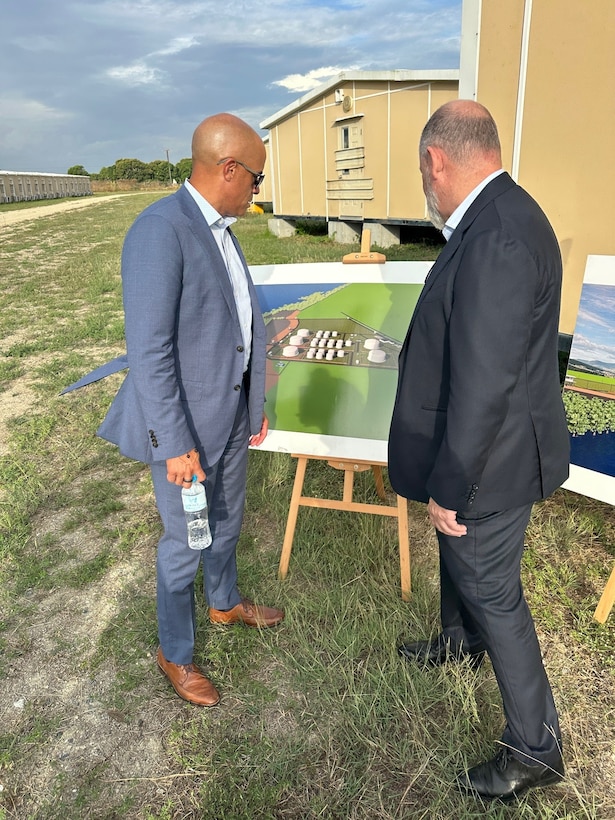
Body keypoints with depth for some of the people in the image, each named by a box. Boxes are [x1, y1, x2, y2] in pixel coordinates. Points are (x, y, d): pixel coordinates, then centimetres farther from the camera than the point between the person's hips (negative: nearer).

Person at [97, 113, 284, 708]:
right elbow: (149, 350, -24)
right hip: (186, 423, -8)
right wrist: (176, 444, -22)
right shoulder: (159, 230, -21)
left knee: (227, 520, 24)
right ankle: (174, 652, 33)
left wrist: (255, 403, 15)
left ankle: (225, 603, 50)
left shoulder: (219, 229, 8)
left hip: (231, 412, 8)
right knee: (186, 540, 9)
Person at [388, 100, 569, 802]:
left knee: (493, 592, 8)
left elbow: (482, 388, -30)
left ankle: (534, 749, 32)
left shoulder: (495, 239, -30)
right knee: (457, 556, 29)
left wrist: (448, 488, -21)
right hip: (472, 448, 10)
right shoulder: (501, 217, 4)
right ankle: (460, 641, 59)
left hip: (488, 460, -10)